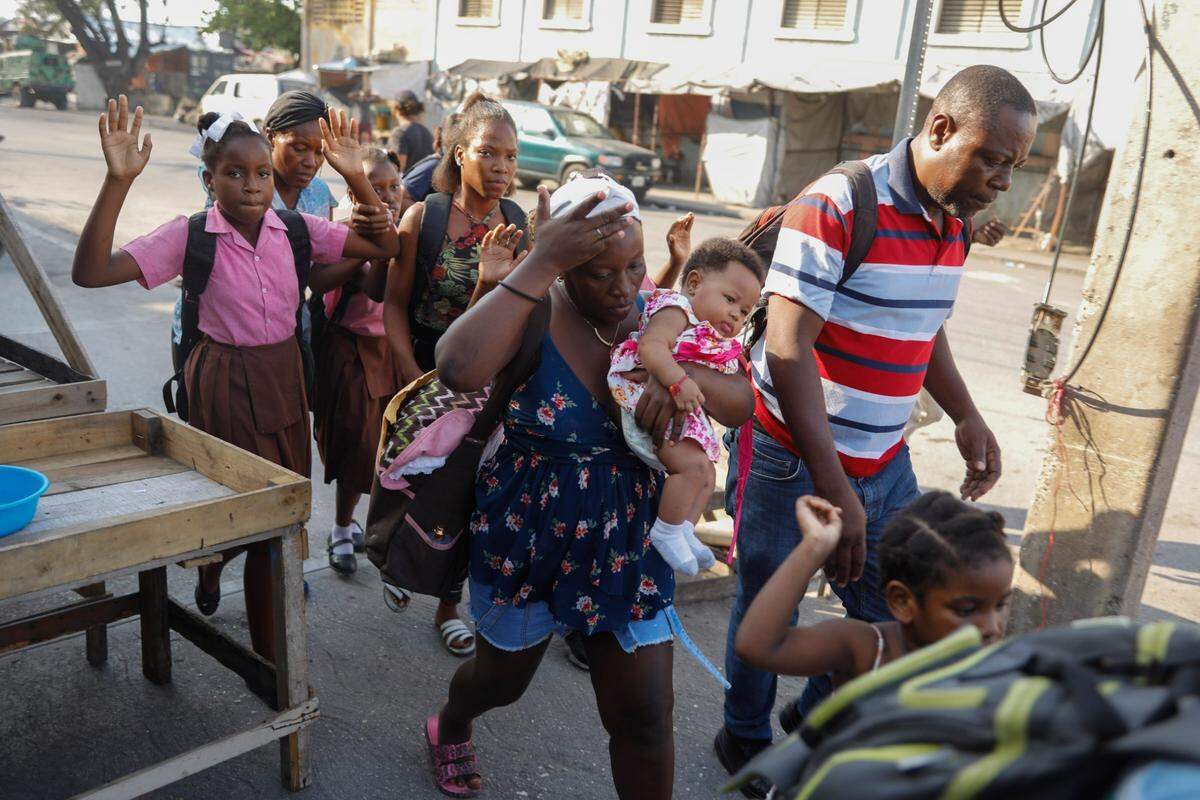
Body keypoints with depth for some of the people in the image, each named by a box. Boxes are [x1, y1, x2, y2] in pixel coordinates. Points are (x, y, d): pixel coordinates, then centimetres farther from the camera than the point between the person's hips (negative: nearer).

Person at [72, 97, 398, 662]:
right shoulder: (191, 236, -12)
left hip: (284, 377, 4)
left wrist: (355, 177, -15)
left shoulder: (296, 229, -3)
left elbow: (385, 247, -4)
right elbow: (90, 272, -22)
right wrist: (117, 182, -31)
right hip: (224, 382, -4)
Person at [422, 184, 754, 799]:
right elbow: (458, 369, -41)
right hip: (527, 536, -2)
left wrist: (685, 374, -28)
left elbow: (742, 406, -7)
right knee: (503, 680, 23)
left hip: (627, 542, 3)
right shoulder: (533, 313, -19)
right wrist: (540, 263, -38)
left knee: (645, 717, 4)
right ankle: (449, 729, 61)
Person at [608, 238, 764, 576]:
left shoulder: (716, 342, 20)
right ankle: (666, 532, -7)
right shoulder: (677, 309, -10)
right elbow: (650, 346, -28)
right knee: (693, 466, -22)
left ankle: (685, 532, 23)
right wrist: (678, 382, -38)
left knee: (706, 474, 15)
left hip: (686, 417, 11)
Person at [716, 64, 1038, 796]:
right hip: (794, 462, -7)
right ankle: (746, 741, 38)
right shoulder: (836, 208, -20)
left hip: (884, 463, 7)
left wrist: (968, 419, 7)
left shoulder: (951, 222, 6)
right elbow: (787, 350, -25)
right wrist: (833, 489, -26)